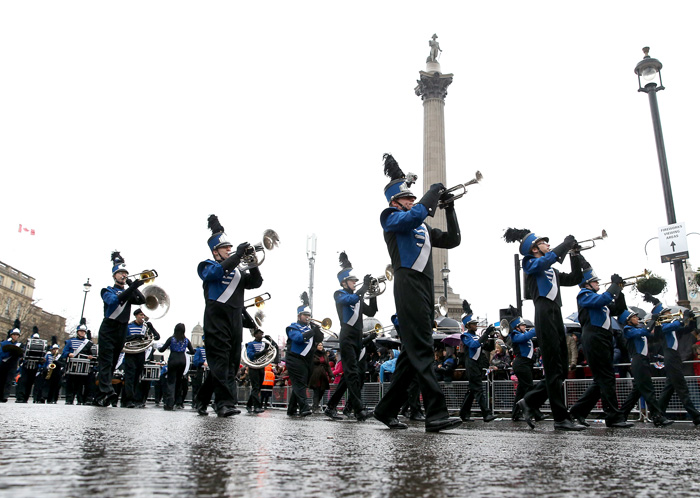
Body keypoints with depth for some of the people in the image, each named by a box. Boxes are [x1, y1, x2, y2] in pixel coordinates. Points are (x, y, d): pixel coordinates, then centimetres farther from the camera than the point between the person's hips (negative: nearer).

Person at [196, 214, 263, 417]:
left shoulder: (236, 271, 22)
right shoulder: (208, 266, 8)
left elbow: (255, 283, 11)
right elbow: (217, 272, -16)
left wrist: (252, 263, -4)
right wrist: (237, 255, -17)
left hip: (235, 320, 6)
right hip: (217, 319, -6)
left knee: (231, 363, 6)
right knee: (220, 361, -11)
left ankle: (202, 400, 19)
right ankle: (225, 403, -12)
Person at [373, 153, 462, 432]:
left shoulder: (423, 228, 27)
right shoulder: (391, 218, 5)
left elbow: (452, 240, 25)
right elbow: (416, 215, -17)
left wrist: (448, 208, 16)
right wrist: (434, 191, -3)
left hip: (425, 289, 9)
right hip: (408, 284, -8)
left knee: (413, 352, 7)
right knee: (421, 350, -14)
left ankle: (387, 409, 14)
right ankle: (436, 414, -15)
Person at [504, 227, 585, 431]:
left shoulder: (552, 271, 28)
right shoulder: (531, 264, 4)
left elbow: (574, 279, 29)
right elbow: (550, 257, -16)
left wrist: (575, 256, 19)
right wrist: (567, 243, -1)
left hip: (556, 316, 9)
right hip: (545, 315, -9)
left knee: (561, 370, 7)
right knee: (554, 369, -9)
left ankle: (529, 402, 15)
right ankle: (562, 418, -6)